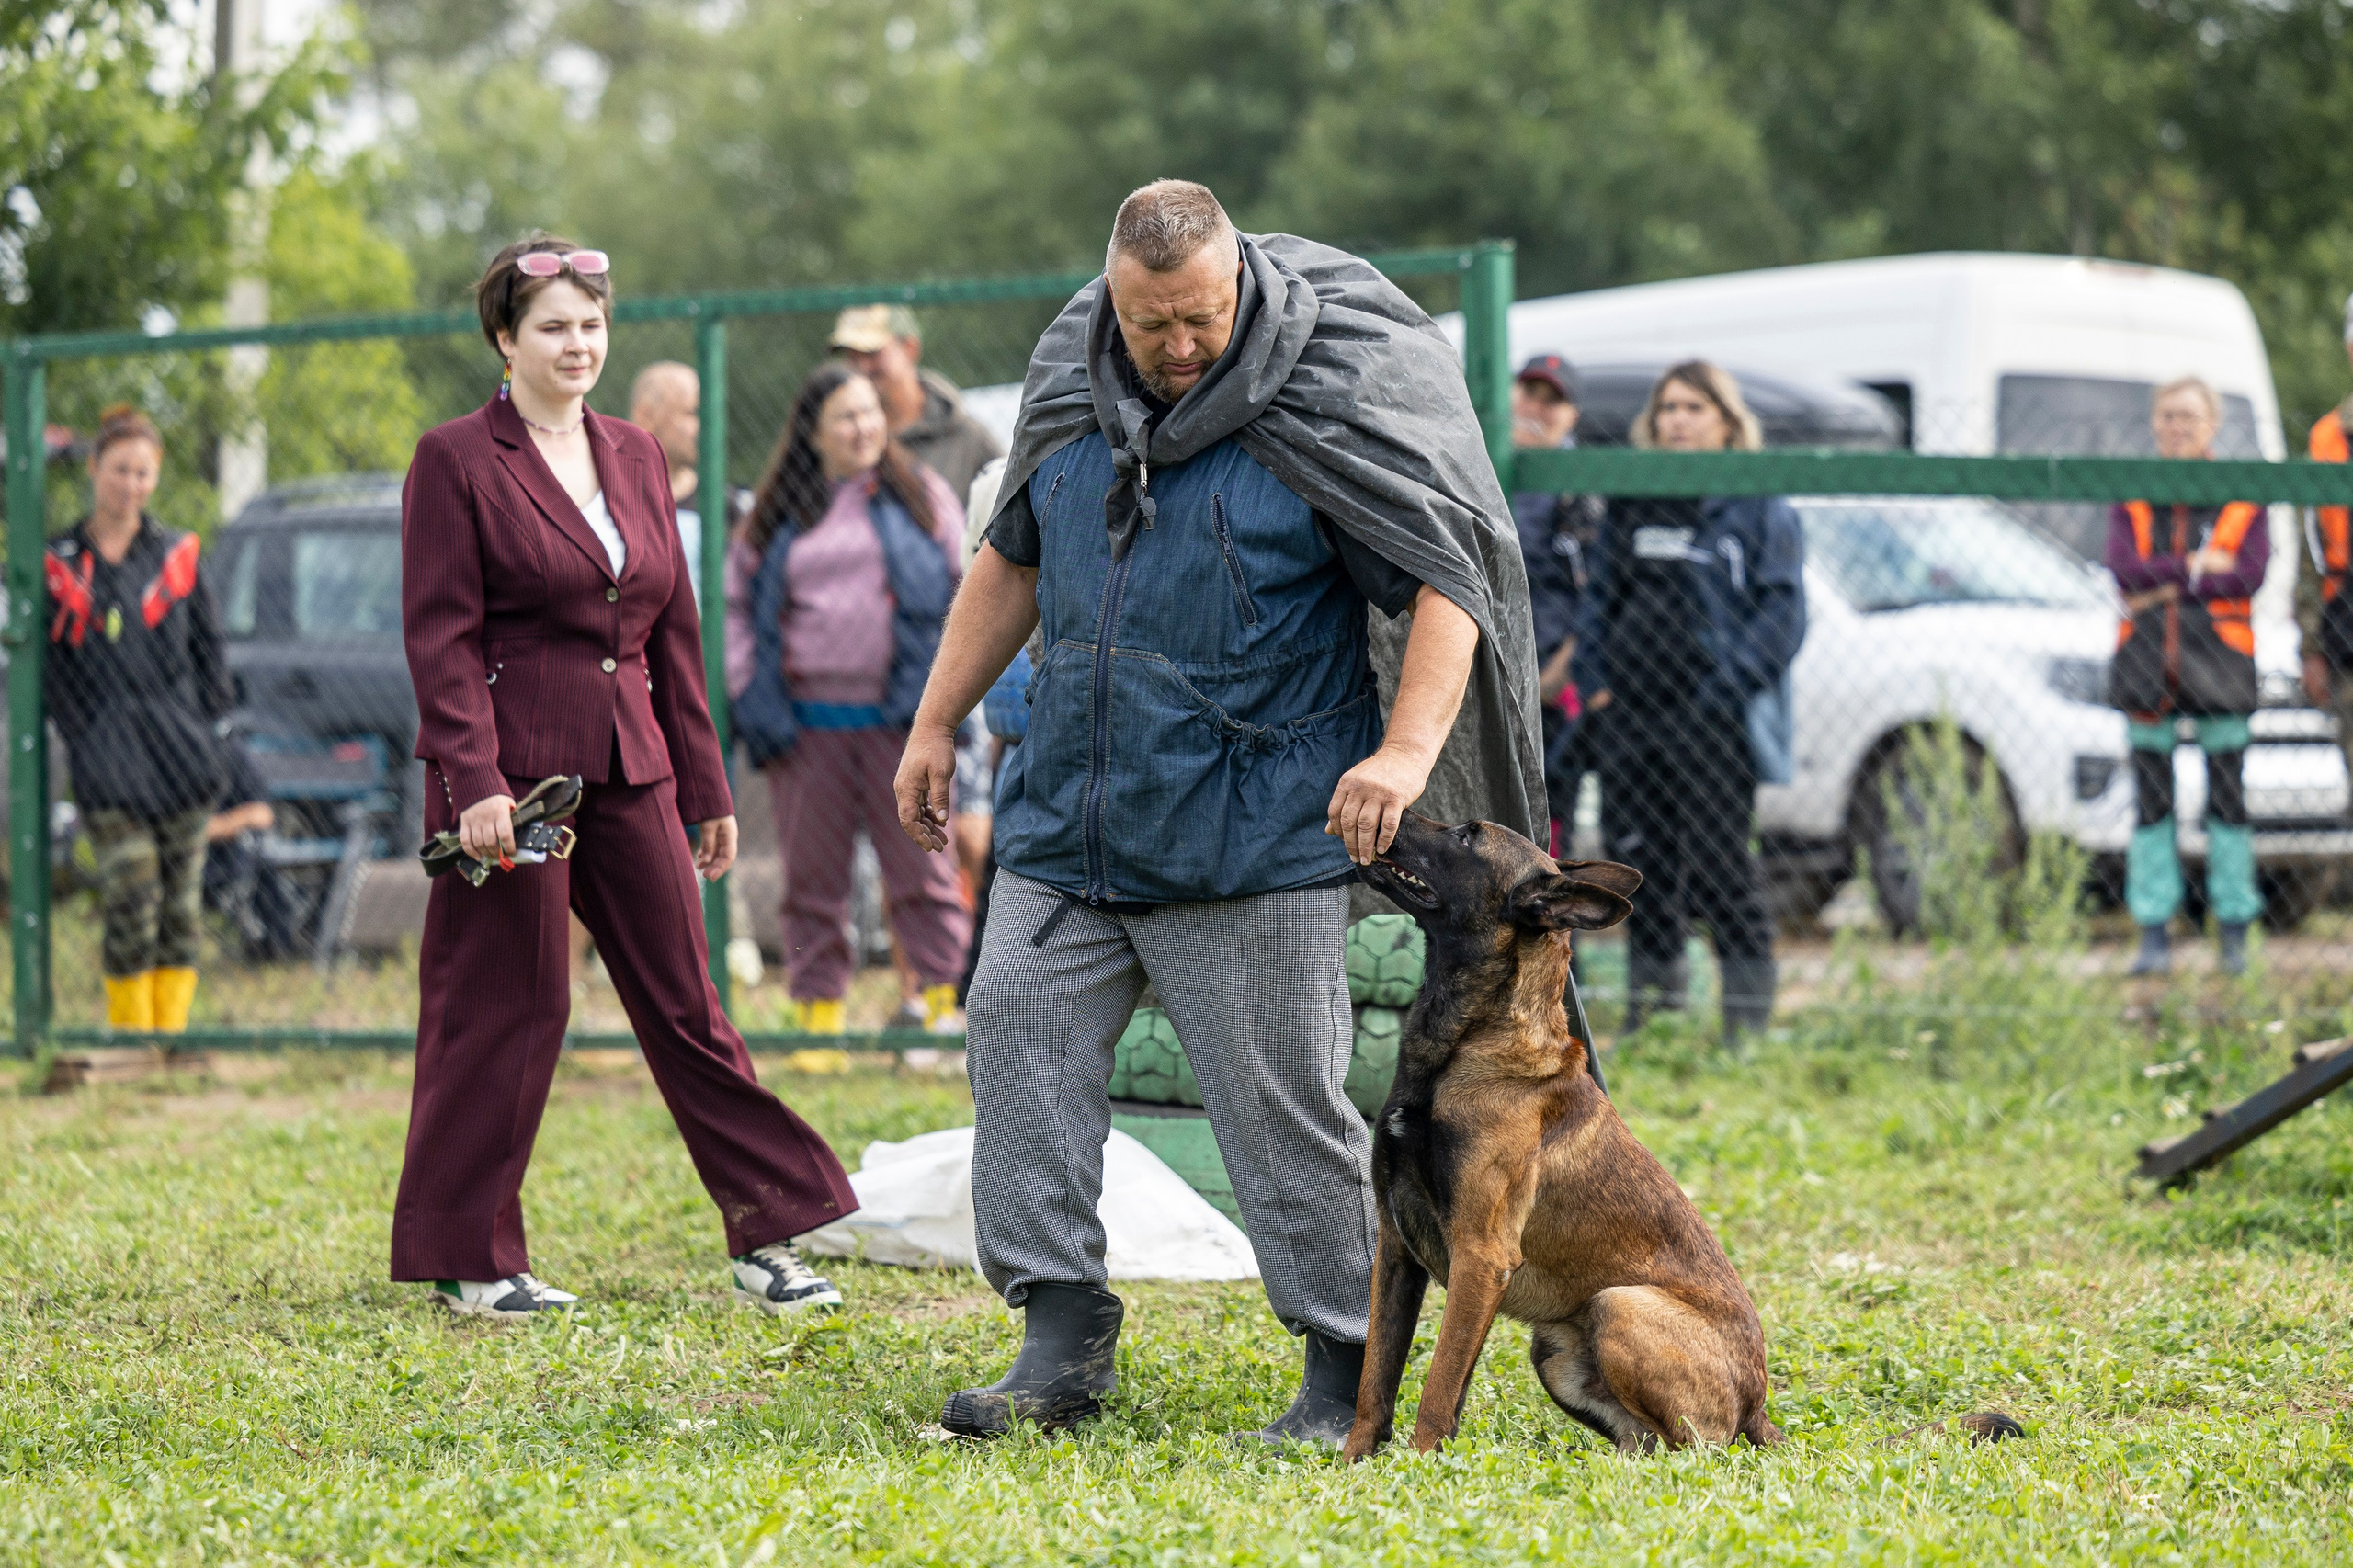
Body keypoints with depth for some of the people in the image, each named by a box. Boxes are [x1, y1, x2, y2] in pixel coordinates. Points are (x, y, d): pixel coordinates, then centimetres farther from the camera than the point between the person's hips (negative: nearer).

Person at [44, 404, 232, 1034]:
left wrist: (205, 718, 5)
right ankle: (130, 1036, -5)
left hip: (180, 751, 2)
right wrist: (80, 733, -2)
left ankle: (171, 1029, 9)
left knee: (181, 905, 2)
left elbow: (208, 646, 15)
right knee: (130, 903, -12)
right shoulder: (59, 563, 7)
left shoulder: (176, 554, 12)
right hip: (109, 765, -2)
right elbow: (48, 664, 7)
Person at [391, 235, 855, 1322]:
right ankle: (466, 1261, 10)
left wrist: (707, 787, 14)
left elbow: (673, 632, 16)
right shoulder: (456, 461, -4)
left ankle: (764, 1241, 10)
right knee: (504, 1010, 0)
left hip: (629, 767, 6)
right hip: (510, 769, -6)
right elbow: (442, 636, -9)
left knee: (686, 1002, 6)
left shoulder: (635, 458, 14)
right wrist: (473, 784, -19)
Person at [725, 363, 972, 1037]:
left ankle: (946, 1001, 1)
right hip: (807, 723, 1)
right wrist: (750, 692, 1)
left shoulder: (919, 494, 7)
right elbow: (737, 601, 12)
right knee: (813, 878, 4)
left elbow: (966, 588, 7)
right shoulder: (778, 513, 9)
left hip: (898, 720, -1)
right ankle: (819, 1012, 10)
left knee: (922, 867, -3)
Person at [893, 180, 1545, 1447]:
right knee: (1018, 1034, -1)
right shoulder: (1070, 388, 7)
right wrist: (938, 722, 20)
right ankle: (1061, 1342, 4)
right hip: (1067, 820, 6)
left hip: (1254, 834, -6)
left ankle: (1346, 1376, 5)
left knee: (1284, 1098, -4)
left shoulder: (1324, 405, -10)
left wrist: (1406, 748, -26)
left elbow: (1447, 583, -13)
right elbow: (1012, 559, 22)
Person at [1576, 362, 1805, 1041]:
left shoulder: (1758, 507, 0)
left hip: (1716, 721, -5)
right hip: (1632, 708, 5)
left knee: (1719, 866, -8)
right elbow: (1602, 596, 20)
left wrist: (1727, 686, -14)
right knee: (1640, 865, 7)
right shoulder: (1631, 506, 15)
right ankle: (1652, 1003, 16)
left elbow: (1783, 609, -5)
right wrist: (1595, 680, 6)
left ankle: (1750, 1007, -2)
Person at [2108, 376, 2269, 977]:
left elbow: (2249, 575, -6)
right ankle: (2154, 937, 3)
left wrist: (2166, 583, -10)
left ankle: (2235, 933, 5)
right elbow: (2124, 568, -3)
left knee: (2227, 798, -1)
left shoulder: (2242, 498, 7)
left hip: (2218, 660, -1)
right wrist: (2198, 567, -11)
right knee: (2151, 802, 0)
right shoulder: (2131, 499, 12)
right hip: (2146, 663, 1)